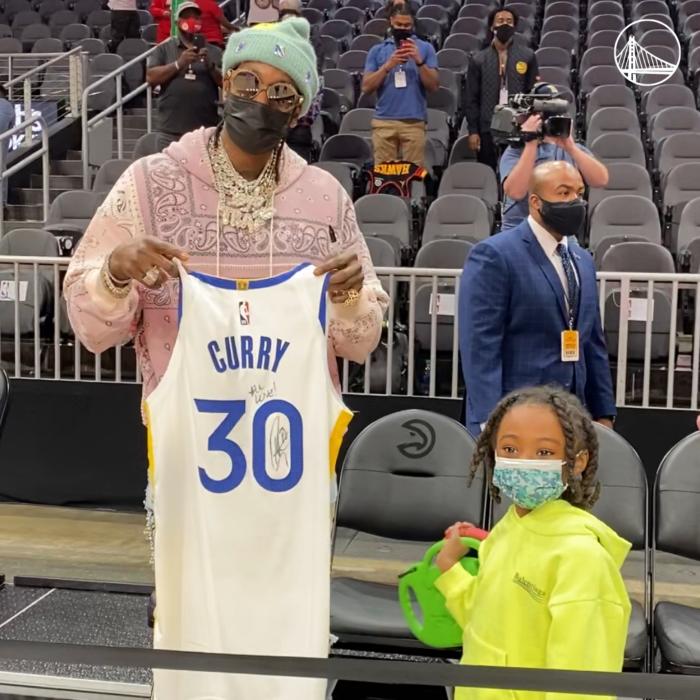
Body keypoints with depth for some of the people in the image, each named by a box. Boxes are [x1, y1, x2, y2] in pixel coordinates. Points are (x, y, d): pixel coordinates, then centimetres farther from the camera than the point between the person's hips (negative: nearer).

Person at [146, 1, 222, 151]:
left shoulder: (213, 52, 12)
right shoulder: (165, 49, 10)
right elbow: (151, 78, -1)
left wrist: (211, 66, -12)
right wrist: (178, 64, -13)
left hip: (206, 130, 1)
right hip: (171, 130, 0)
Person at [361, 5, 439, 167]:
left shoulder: (425, 48, 8)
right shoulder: (377, 50, 11)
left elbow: (433, 86, 3)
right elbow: (366, 88, 4)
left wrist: (419, 61, -11)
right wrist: (388, 65, -9)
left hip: (414, 122, -1)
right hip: (383, 122, 1)